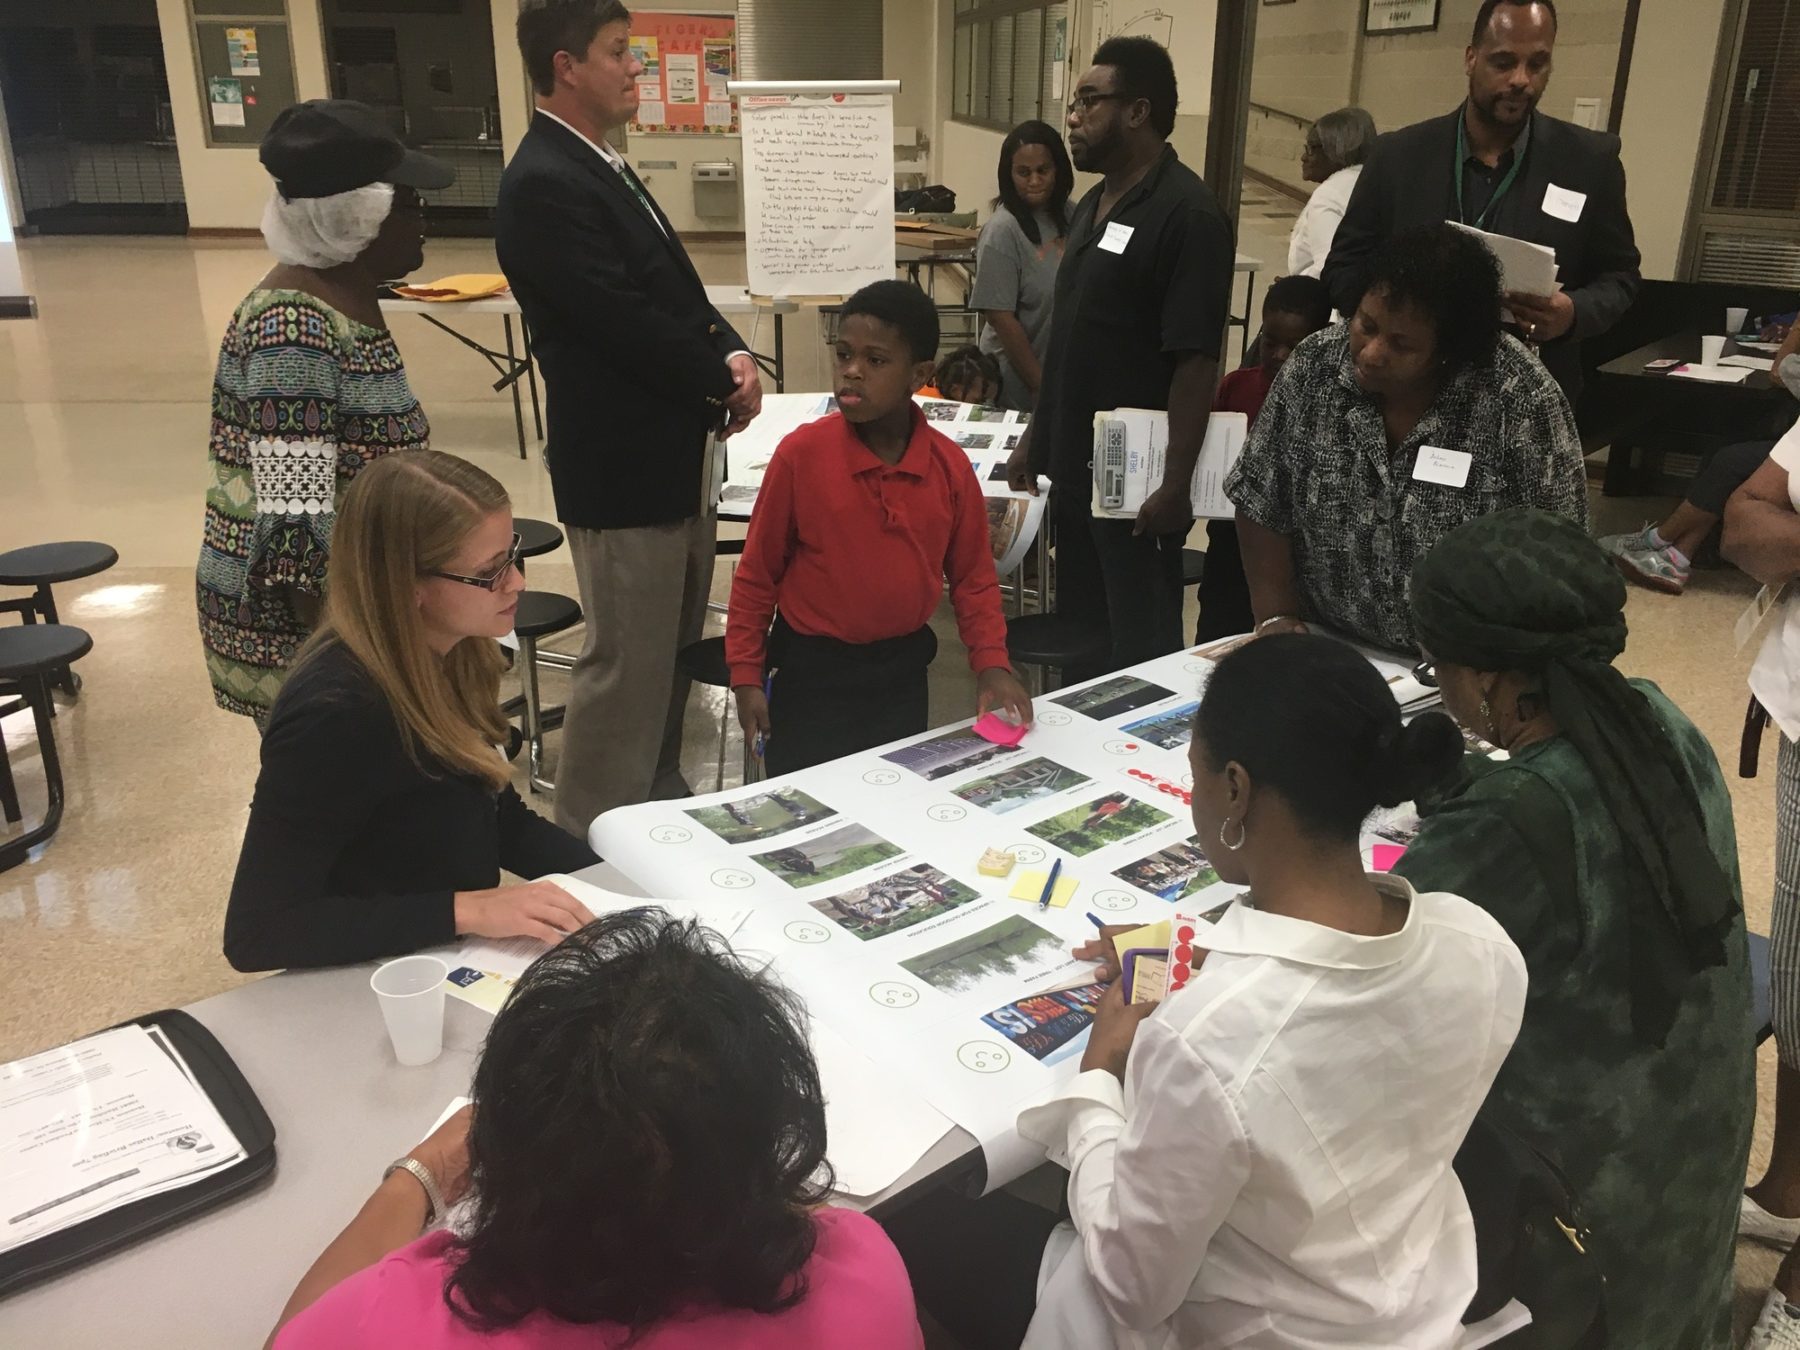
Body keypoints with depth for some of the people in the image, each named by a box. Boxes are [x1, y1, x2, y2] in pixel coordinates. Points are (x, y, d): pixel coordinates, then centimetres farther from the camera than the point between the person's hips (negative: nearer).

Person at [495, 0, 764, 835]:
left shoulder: (599, 168, 13)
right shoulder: (544, 184, -18)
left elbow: (676, 290, 15)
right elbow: (625, 322, -23)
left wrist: (730, 354, -5)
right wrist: (723, 379, -9)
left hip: (669, 454, 10)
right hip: (623, 466, -10)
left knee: (671, 650, 20)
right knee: (625, 664, 1)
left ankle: (657, 805, 36)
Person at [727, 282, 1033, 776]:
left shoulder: (951, 466, -7)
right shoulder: (801, 453, -14)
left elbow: (973, 577, 3)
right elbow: (758, 572, -6)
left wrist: (992, 665, -7)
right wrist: (746, 675, -6)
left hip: (902, 670, 3)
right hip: (811, 671, -3)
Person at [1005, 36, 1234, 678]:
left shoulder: (1186, 213, -14)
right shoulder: (1093, 202, 12)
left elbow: (1196, 359, -19)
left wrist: (1176, 483, -22)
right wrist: (1037, 435, 15)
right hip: (1074, 460, 8)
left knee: (1140, 647, 3)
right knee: (1077, 626, 18)